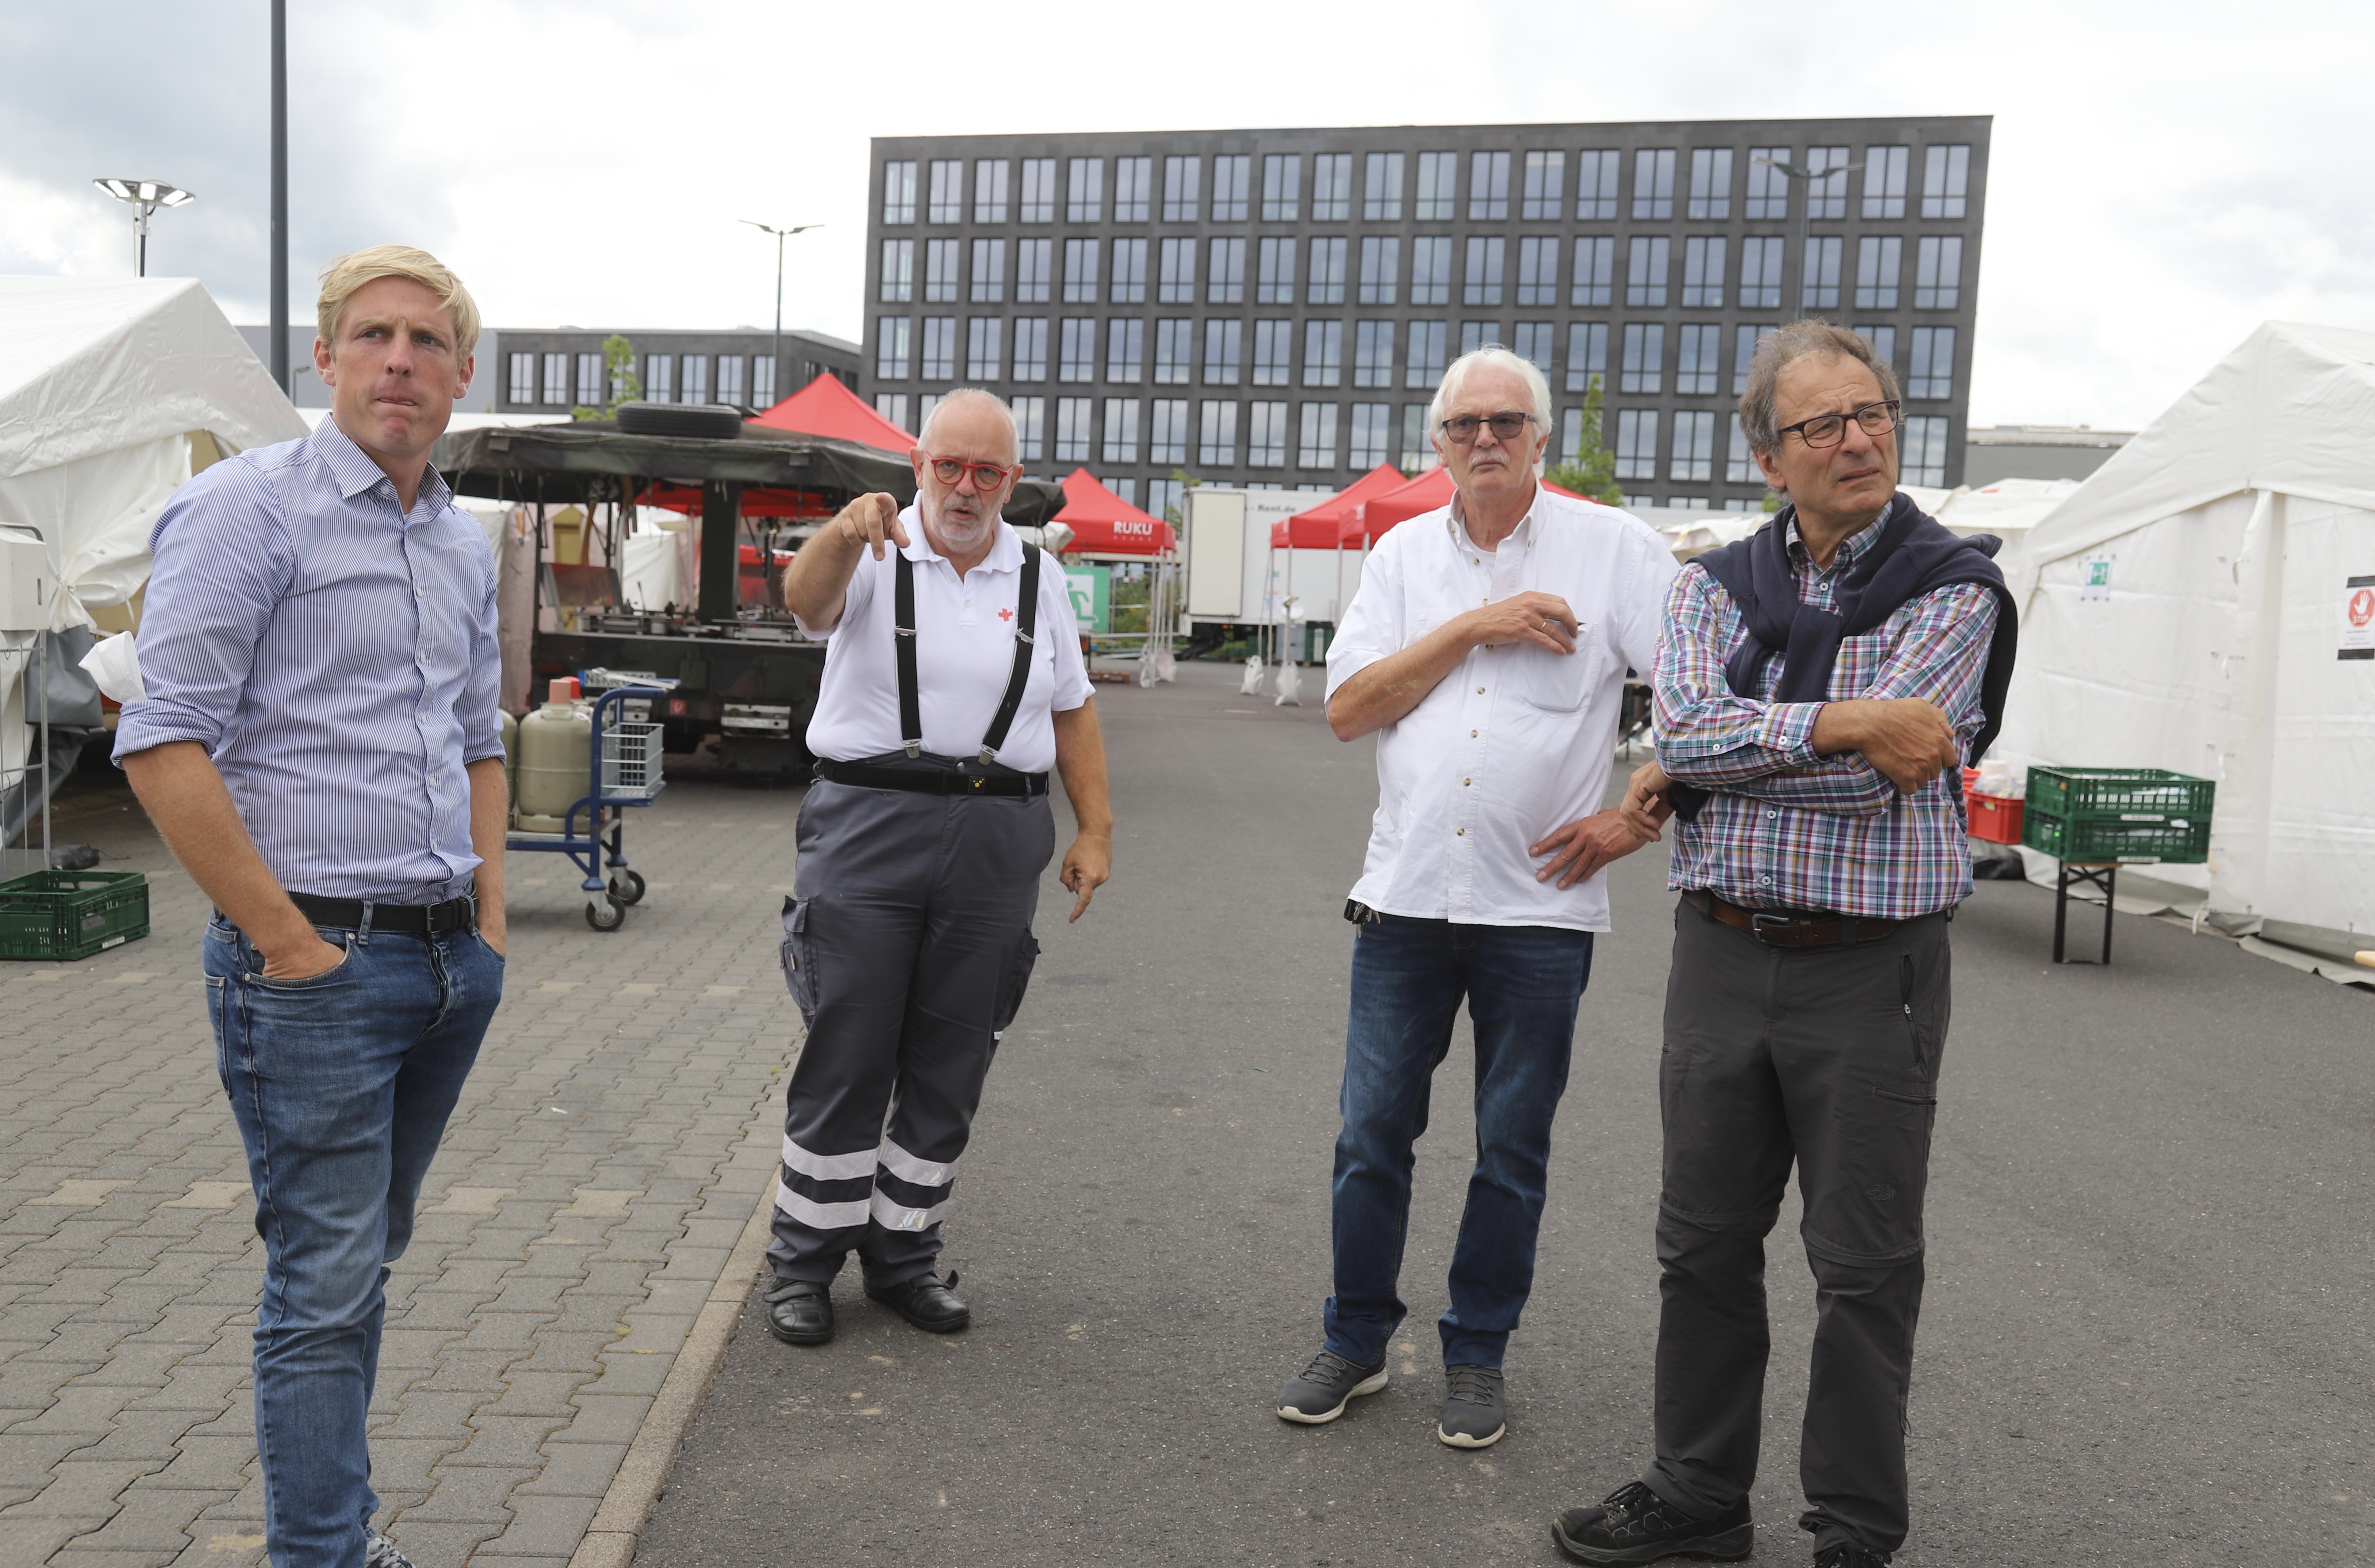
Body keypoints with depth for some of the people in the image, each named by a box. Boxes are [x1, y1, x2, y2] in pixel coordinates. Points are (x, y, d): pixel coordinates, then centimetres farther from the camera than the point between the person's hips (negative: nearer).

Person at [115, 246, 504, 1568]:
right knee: (328, 1282, -1)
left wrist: (490, 908, 12)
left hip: (454, 958, 7)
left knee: (365, 1259, 17)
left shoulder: (466, 542, 14)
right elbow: (165, 746, -15)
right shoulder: (250, 507, -9)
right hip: (317, 967, -7)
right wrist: (286, 943, -15)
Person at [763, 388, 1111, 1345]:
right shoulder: (874, 556, 1)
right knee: (845, 1057, 1)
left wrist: (1096, 830, 9)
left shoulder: (1038, 575, 12)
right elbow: (807, 600, -22)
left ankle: (904, 1254, 24)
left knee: (950, 1067, 9)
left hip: (997, 840, 3)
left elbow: (1072, 710, 16)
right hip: (870, 825, -3)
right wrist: (843, 536, -43)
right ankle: (804, 1264, 16)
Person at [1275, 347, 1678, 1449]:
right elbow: (1347, 709, -1)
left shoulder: (1612, 548, 0)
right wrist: (1474, 627, -8)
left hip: (1540, 904, -2)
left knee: (1513, 1150, 9)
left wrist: (1635, 820, -8)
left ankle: (1476, 1358, 25)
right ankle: (1356, 1343, 24)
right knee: (1371, 1133, 7)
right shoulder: (1404, 555, 9)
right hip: (1406, 893, 2)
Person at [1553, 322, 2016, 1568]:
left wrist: (1689, 776, -10)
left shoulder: (1952, 588, -5)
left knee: (1864, 1267, 6)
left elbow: (1876, 774, -17)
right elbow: (1685, 725, -10)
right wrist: (1843, 722, -18)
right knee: (1704, 1243, 13)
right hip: (1721, 953, 4)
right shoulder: (1717, 584, 8)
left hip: (1871, 966, -4)